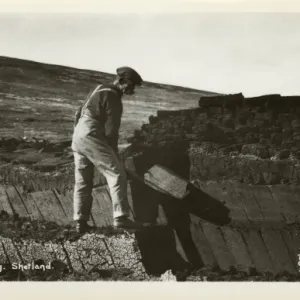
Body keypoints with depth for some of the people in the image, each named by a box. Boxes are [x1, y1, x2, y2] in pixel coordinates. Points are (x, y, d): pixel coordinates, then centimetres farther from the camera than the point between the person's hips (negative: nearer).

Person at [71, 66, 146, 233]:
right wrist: (114, 152, -1)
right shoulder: (113, 98, -9)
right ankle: (121, 218, -17)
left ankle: (81, 222, 11)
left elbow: (79, 114, 26)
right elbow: (111, 130, -11)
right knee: (117, 174, -11)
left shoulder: (100, 90, 21)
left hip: (77, 138, 10)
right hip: (92, 138, -10)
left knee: (83, 182, 11)